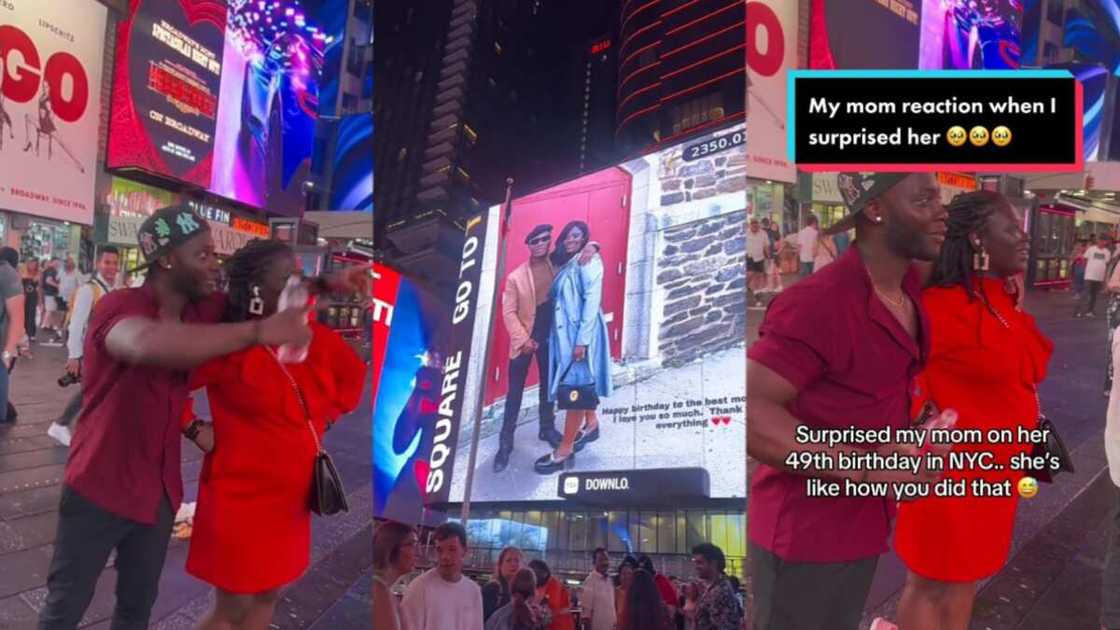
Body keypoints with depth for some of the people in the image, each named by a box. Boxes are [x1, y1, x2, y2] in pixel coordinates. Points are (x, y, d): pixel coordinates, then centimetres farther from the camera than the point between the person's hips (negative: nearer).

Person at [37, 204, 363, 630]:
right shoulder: (119, 306, -24)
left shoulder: (202, 311, -3)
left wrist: (329, 286, -7)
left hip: (159, 492, 6)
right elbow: (148, 343, -47)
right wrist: (258, 331, -46)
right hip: (99, 487, -6)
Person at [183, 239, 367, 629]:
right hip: (243, 495, -6)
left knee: (267, 597, 19)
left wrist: (326, 417, 8)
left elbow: (353, 374, 16)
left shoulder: (313, 337, -1)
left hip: (291, 495, 6)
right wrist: (194, 429, -13)